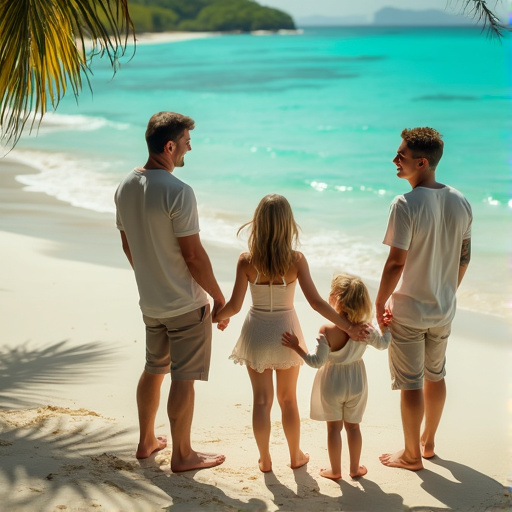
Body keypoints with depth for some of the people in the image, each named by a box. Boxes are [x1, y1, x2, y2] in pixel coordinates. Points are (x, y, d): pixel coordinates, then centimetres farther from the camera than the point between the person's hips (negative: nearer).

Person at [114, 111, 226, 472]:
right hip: (186, 303, -8)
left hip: (151, 302, 8)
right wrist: (220, 299, -10)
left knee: (153, 370, 21)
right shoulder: (178, 192, -22)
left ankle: (147, 442, 33)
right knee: (183, 379, 3)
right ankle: (182, 455, 13)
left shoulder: (126, 187, 2)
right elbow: (194, 255, -20)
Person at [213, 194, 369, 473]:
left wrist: (214, 317, 9)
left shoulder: (246, 261, -15)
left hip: (256, 332, 0)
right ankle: (296, 456, 31)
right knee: (288, 399, 18)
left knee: (261, 399, 13)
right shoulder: (296, 260, -17)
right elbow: (316, 302, -20)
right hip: (286, 332, 0)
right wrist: (348, 326, -15)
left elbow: (234, 306, -12)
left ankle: (265, 459, 22)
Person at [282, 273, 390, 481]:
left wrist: (297, 347, -17)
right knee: (353, 426, 18)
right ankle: (355, 468, 28)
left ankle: (335, 470, 22)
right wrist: (386, 327, 18)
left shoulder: (327, 330, -26)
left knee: (334, 427, 12)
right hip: (356, 383, 3)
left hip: (332, 384, -3)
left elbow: (317, 361, -23)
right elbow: (383, 343, 3)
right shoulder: (365, 329, -14)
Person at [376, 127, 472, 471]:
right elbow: (465, 257, 8)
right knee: (436, 376, 22)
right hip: (443, 310, 6)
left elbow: (397, 262, -22)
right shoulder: (460, 202, -2)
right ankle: (428, 442, 37)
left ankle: (412, 455, 20)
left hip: (408, 311, -6)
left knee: (411, 384, 7)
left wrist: (380, 302, -9)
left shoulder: (406, 205, -22)